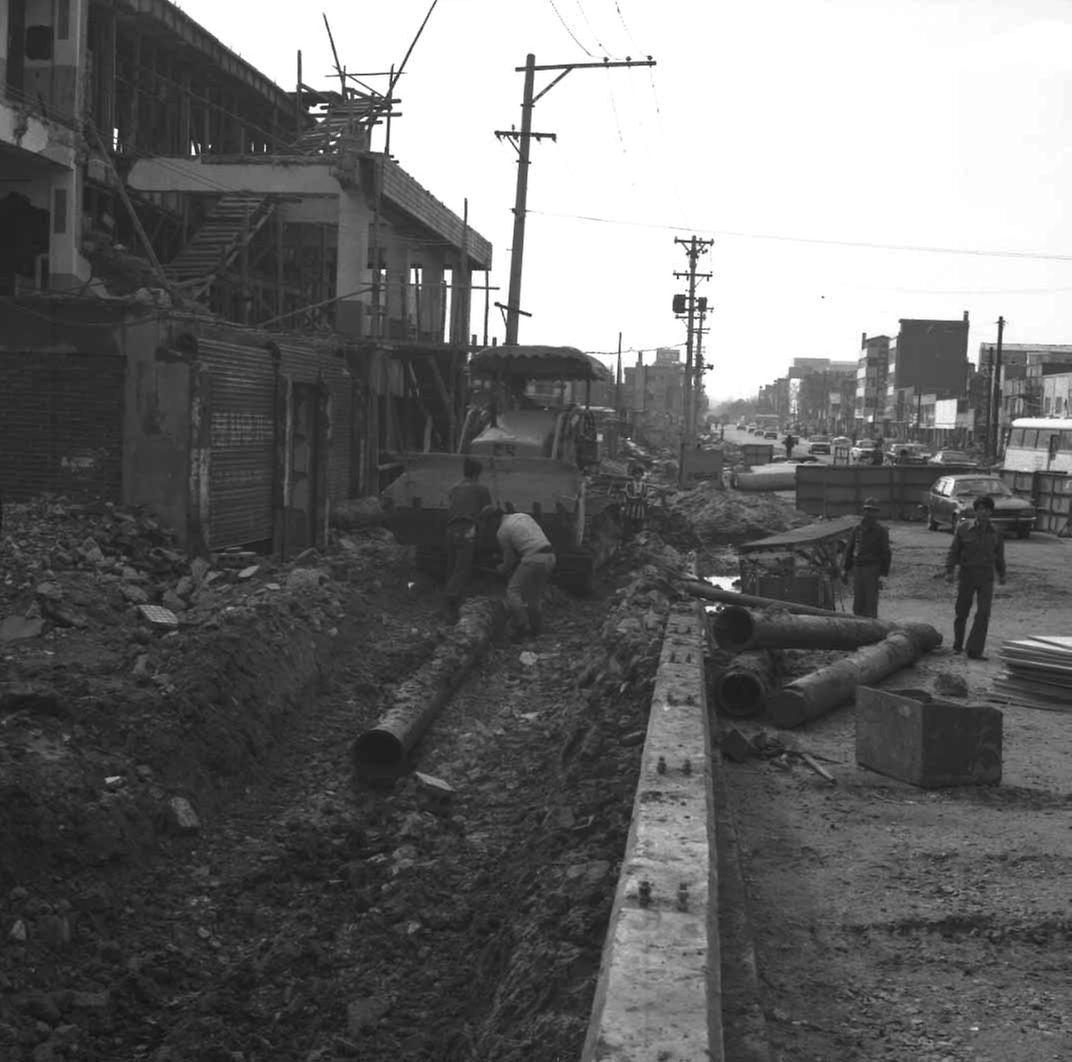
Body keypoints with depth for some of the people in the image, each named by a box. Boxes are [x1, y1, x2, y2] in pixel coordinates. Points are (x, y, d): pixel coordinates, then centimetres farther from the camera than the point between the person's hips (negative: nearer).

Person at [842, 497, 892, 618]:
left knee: (871, 603, -5)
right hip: (857, 569, 4)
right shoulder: (857, 529, 7)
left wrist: (883, 575, -13)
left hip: (873, 570, -4)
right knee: (858, 602, 6)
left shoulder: (881, 531, -5)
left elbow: (886, 554, -7)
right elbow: (850, 550, 14)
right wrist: (845, 570, 10)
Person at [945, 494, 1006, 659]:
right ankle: (957, 644, 30)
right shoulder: (963, 528, -4)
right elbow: (954, 551, -3)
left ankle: (974, 651, -9)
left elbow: (999, 555, 15)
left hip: (986, 577, 1)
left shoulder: (995, 533, 2)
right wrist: (949, 571, -12)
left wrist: (1002, 574, 25)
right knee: (961, 613, 8)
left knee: (983, 614, -9)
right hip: (967, 574, -1)